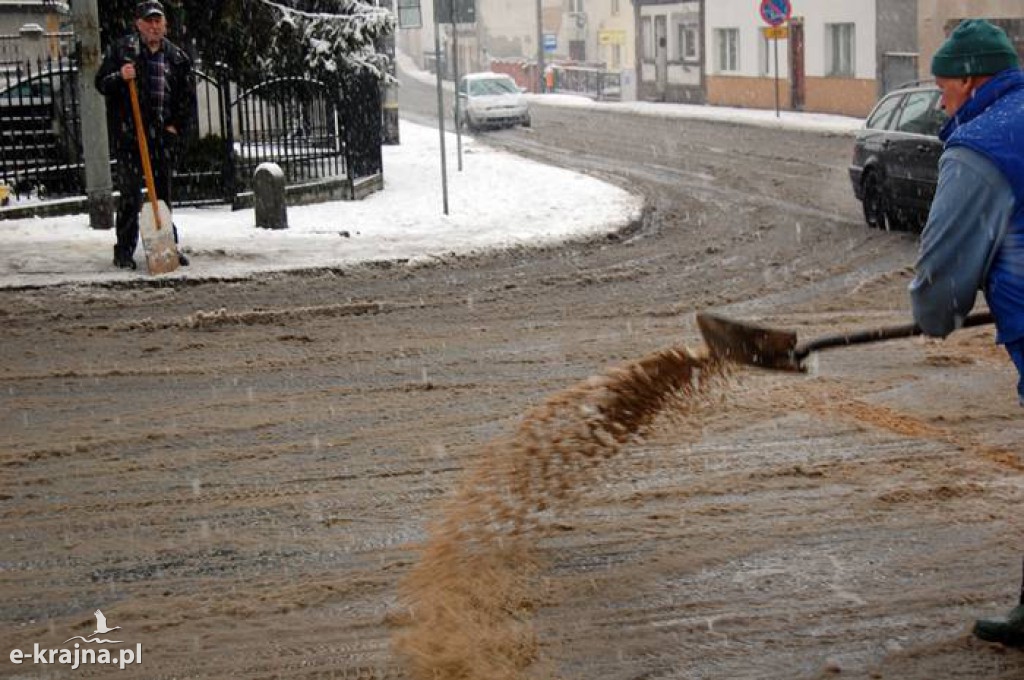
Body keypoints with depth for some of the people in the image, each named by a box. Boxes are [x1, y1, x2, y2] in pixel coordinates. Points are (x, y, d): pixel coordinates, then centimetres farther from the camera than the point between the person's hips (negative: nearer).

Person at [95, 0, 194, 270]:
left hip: (164, 134, 3)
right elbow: (101, 82, 3)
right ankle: (124, 252, 3)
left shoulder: (177, 56, 10)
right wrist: (119, 77, -18)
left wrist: (177, 125, 5)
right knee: (130, 193, -3)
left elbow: (188, 96, 15)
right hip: (129, 133, -3)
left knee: (164, 192, 10)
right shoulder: (121, 49, 2)